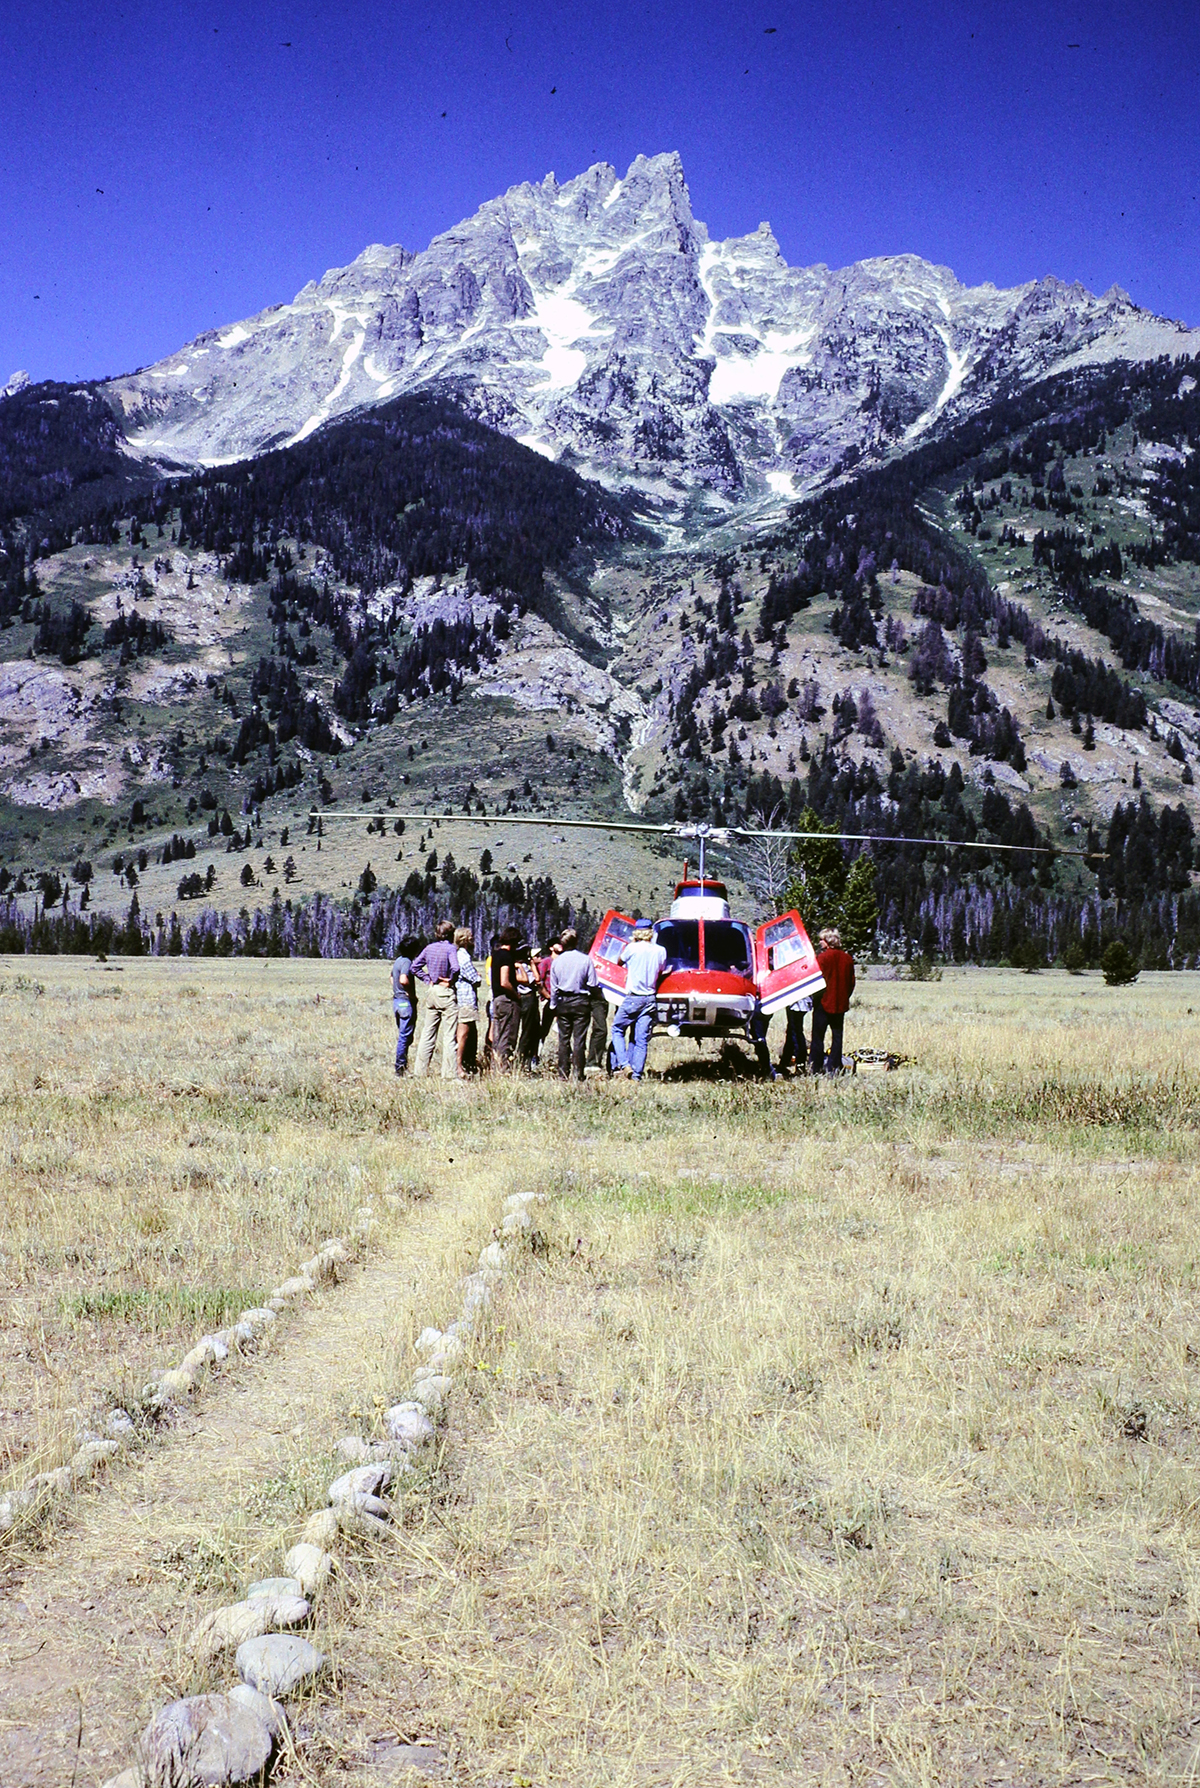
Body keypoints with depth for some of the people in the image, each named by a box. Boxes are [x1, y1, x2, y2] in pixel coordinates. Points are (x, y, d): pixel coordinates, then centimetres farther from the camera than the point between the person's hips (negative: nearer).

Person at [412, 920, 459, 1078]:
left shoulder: (429, 948, 7)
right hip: (447, 994, -6)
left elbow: (415, 967, 12)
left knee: (428, 1034, 11)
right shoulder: (450, 948, -11)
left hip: (432, 993, 6)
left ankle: (420, 1071, 14)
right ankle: (447, 1074, -2)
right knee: (449, 1036, -2)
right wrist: (451, 981, -11)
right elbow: (455, 968, -27)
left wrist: (428, 980, 10)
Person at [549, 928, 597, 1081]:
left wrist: (554, 1005, 17)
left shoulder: (556, 961, 1)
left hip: (563, 1002, 2)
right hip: (581, 1002, -2)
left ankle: (562, 1074, 8)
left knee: (563, 1039, 8)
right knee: (579, 1039, 1)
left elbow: (553, 987, 7)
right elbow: (592, 984, -7)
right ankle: (577, 1074, 0)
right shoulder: (586, 959, -7)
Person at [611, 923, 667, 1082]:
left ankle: (624, 1064, -5)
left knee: (617, 1029, 12)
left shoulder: (633, 948, -9)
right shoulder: (661, 951, 2)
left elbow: (619, 961, 10)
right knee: (642, 1039, 7)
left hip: (633, 998, -4)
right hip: (650, 999, 4)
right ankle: (637, 1074, 4)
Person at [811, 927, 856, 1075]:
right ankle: (834, 1067, 8)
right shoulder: (847, 958, 4)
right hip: (841, 1003, 5)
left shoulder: (822, 957, -12)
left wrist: (815, 997, 4)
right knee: (837, 1035, 10)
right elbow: (852, 982, 10)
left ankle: (817, 1068, 3)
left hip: (823, 1002, -5)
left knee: (818, 1036, 3)